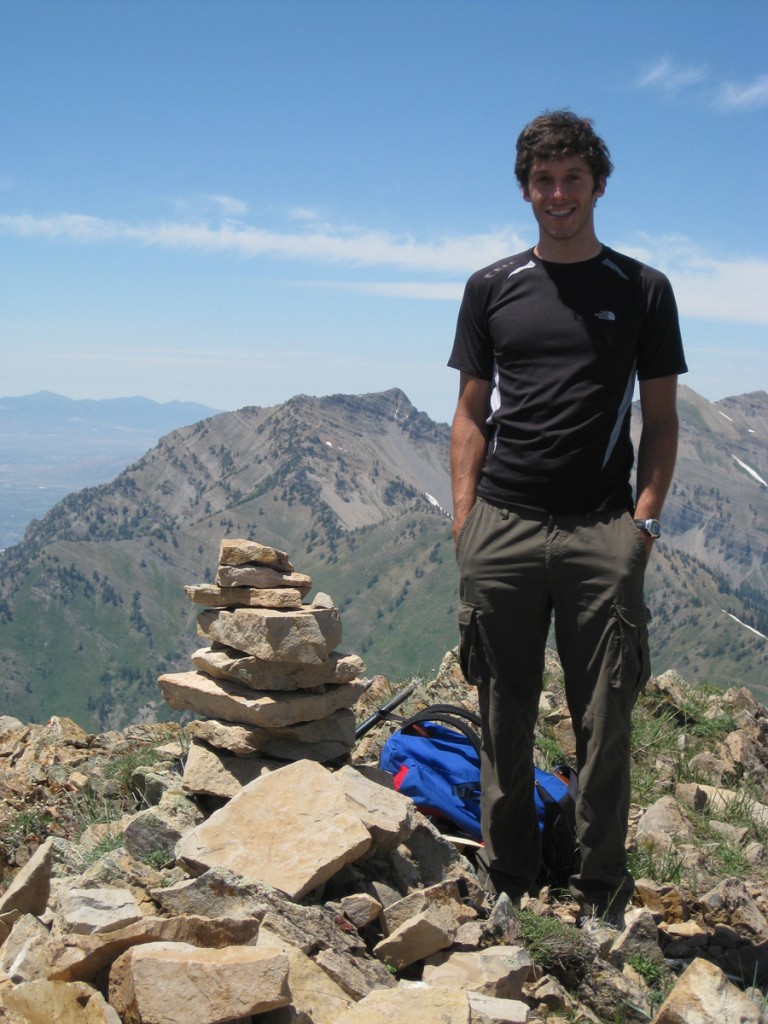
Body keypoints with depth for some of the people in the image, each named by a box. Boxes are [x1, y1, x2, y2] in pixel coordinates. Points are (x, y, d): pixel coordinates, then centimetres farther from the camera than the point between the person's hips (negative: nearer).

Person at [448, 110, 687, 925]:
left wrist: (644, 520, -4)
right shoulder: (492, 289, 13)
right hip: (502, 529, 1)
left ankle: (602, 894, 15)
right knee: (503, 716, 7)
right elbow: (471, 416, 11)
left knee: (604, 721, 1)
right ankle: (505, 880, 21)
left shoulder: (642, 291, 10)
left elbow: (661, 419, 9)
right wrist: (465, 520, 0)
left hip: (602, 531, -1)